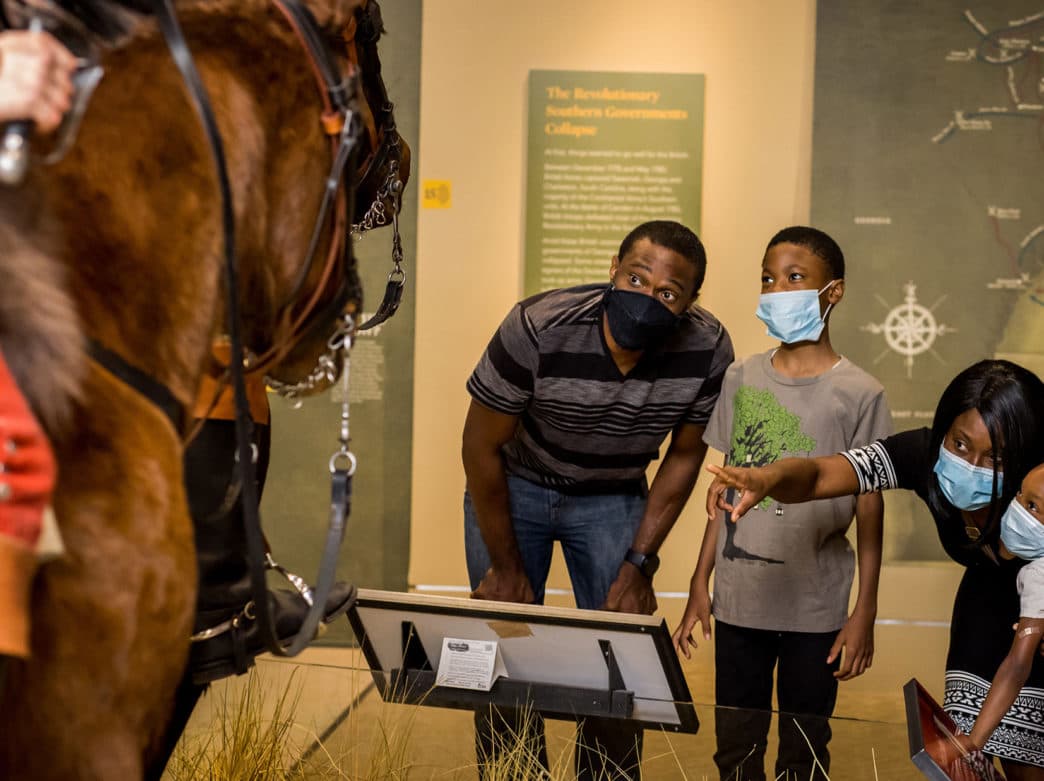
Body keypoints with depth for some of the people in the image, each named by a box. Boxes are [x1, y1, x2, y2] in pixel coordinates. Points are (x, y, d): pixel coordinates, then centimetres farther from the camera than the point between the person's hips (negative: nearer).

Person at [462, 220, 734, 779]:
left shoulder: (707, 350, -23)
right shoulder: (538, 328, -31)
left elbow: (685, 455, -5)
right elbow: (481, 446, -18)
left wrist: (639, 562, -7)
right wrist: (506, 567, -11)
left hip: (614, 498, 2)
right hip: (513, 487, -1)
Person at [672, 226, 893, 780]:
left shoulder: (859, 395, -6)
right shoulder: (740, 379, 4)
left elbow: (869, 510, -2)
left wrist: (865, 615, -4)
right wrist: (700, 585, 9)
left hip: (815, 612, -3)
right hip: (739, 603, 3)